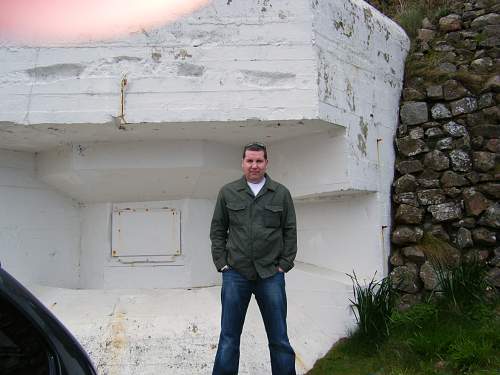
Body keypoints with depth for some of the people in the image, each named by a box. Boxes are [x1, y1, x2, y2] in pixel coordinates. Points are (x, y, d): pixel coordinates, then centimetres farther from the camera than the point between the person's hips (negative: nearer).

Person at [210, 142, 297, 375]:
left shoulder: (281, 194, 5)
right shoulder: (227, 193, 5)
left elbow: (290, 232, 6)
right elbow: (217, 231, 8)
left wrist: (284, 265, -1)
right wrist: (222, 264, 1)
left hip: (271, 275, 0)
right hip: (235, 274, 0)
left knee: (279, 337, 8)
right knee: (229, 336, 8)